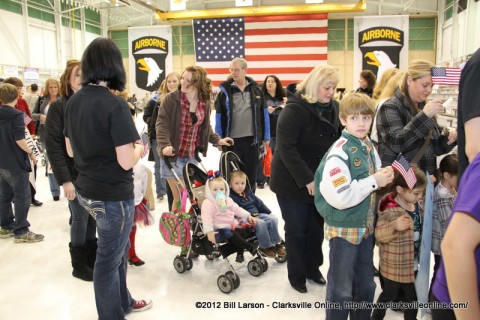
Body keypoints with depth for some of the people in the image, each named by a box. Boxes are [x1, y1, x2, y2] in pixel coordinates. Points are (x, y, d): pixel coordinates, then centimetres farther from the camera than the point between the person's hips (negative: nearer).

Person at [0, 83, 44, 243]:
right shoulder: (17, 114, -15)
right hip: (16, 163, -8)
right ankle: (21, 232, 4)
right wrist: (31, 153, -10)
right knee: (22, 198, 0)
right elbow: (19, 139, -21)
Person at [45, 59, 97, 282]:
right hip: (75, 174, -4)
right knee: (80, 219, 3)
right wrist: (64, 179, -17)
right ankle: (79, 265, 20)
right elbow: (53, 145, -12)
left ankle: (92, 258, 28)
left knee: (92, 218, 13)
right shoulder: (58, 106, -6)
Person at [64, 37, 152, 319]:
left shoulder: (74, 101, 3)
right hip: (112, 195, -8)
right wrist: (139, 149, -4)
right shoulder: (115, 104, -21)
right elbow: (126, 161, -23)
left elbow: (71, 150, 11)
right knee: (109, 258, 10)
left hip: (87, 190, 8)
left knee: (118, 249, 25)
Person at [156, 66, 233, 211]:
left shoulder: (205, 102, 3)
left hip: (193, 156, 4)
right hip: (173, 155, -4)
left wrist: (217, 140, 9)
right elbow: (162, 124, -14)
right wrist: (164, 145, -28)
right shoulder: (171, 99, -10)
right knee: (179, 197, -2)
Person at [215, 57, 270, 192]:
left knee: (251, 174, 11)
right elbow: (219, 117, 1)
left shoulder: (256, 89, 3)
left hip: (252, 139, 1)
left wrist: (266, 136, 4)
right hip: (232, 140, -1)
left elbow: (264, 114, 6)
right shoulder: (225, 90, -1)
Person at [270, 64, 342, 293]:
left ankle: (313, 268, 35)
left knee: (317, 227, 15)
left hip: (321, 180, 6)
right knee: (297, 229, 6)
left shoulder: (332, 107, 4)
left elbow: (338, 140, 12)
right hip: (293, 181, -6)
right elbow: (285, 147, -24)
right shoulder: (295, 109, -19)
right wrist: (306, 179, -26)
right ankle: (297, 275, 25)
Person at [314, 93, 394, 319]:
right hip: (343, 229, -8)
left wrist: (384, 178, -5)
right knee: (341, 290, 8)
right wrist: (374, 181, -21)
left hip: (366, 225, 8)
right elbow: (338, 198, -28)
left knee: (366, 285, 22)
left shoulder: (369, 147, 4)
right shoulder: (340, 152, -21)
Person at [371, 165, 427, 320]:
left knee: (413, 297, 20)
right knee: (389, 295, 15)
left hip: (413, 264, 6)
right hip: (394, 266, -6)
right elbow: (379, 234, -25)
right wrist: (394, 226, -41)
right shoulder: (390, 210, -25)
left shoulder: (417, 205, 0)